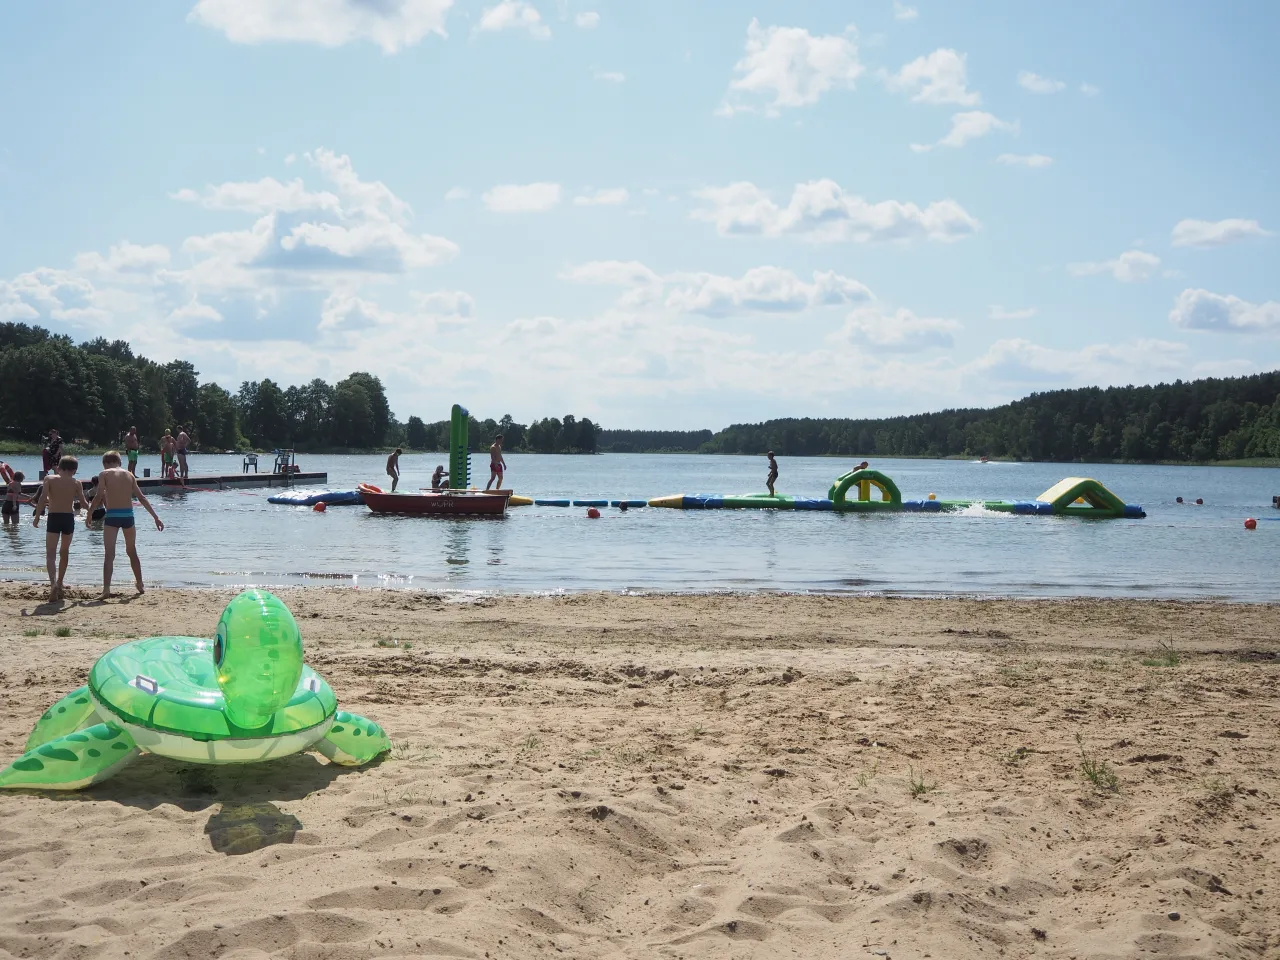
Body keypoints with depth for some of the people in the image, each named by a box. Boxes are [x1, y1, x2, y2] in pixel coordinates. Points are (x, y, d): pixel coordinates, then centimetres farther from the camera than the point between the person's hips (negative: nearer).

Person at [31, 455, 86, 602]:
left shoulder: (49, 479, 2)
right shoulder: (76, 483, 5)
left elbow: (42, 498, -11)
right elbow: (83, 503, 2)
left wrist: (37, 517, -5)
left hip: (54, 518, -2)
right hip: (69, 518, 2)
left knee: (51, 554, -5)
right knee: (64, 552, 20)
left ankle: (53, 583, -28)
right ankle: (59, 585, 26)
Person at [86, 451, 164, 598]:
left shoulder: (104, 474, 2)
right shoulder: (129, 475, 13)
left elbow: (99, 497, -8)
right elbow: (142, 498, 12)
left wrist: (89, 514, -1)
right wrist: (156, 517, 14)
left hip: (112, 516, -4)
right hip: (128, 515, 4)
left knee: (109, 554, -6)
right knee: (132, 551, 21)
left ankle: (106, 588, -18)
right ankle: (140, 584, 31)